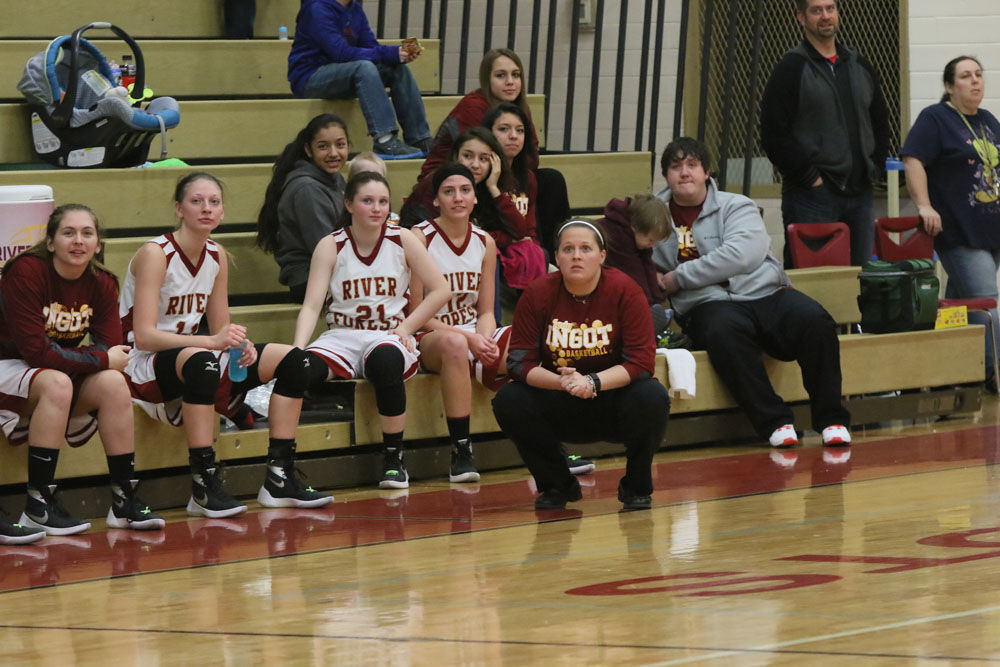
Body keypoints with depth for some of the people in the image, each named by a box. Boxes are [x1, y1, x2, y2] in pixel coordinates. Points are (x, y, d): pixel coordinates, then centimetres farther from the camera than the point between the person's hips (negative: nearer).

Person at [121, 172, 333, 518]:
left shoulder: (216, 256, 5)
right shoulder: (155, 254, -17)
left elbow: (222, 330, 10)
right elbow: (143, 336, -25)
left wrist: (240, 344, -14)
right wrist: (211, 341, -34)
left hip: (195, 366, 8)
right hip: (143, 370, -8)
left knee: (293, 360, -1)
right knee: (200, 360, -41)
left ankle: (279, 479, -3)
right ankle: (204, 488, -37)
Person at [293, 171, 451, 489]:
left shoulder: (402, 240, 1)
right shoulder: (331, 247, 0)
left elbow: (440, 290, 6)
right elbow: (311, 305, -8)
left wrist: (406, 327, -5)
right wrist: (297, 349, -25)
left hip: (388, 337, 0)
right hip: (342, 337, 0)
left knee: (385, 361, -38)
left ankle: (394, 459, -22)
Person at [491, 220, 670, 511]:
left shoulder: (625, 290, -13)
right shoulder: (537, 295, -9)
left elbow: (641, 361, -18)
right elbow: (519, 361, -11)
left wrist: (593, 382, -33)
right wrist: (561, 381, -31)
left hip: (613, 399, -2)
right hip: (561, 410, 2)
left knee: (652, 397, -33)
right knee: (508, 401, -23)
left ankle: (637, 486, -5)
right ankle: (557, 485, 1)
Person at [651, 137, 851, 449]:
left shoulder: (735, 206, 8)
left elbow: (741, 254, -10)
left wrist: (680, 278, -11)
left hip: (766, 293, 1)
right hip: (709, 306, -1)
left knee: (813, 319, -29)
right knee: (724, 331, -38)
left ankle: (831, 418, -19)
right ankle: (774, 422, -33)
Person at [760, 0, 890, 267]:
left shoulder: (861, 67, 15)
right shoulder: (791, 69, -4)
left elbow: (880, 123, 25)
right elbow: (774, 136, -10)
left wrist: (873, 169, 11)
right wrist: (809, 177, -14)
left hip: (858, 194, 6)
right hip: (811, 195, -6)